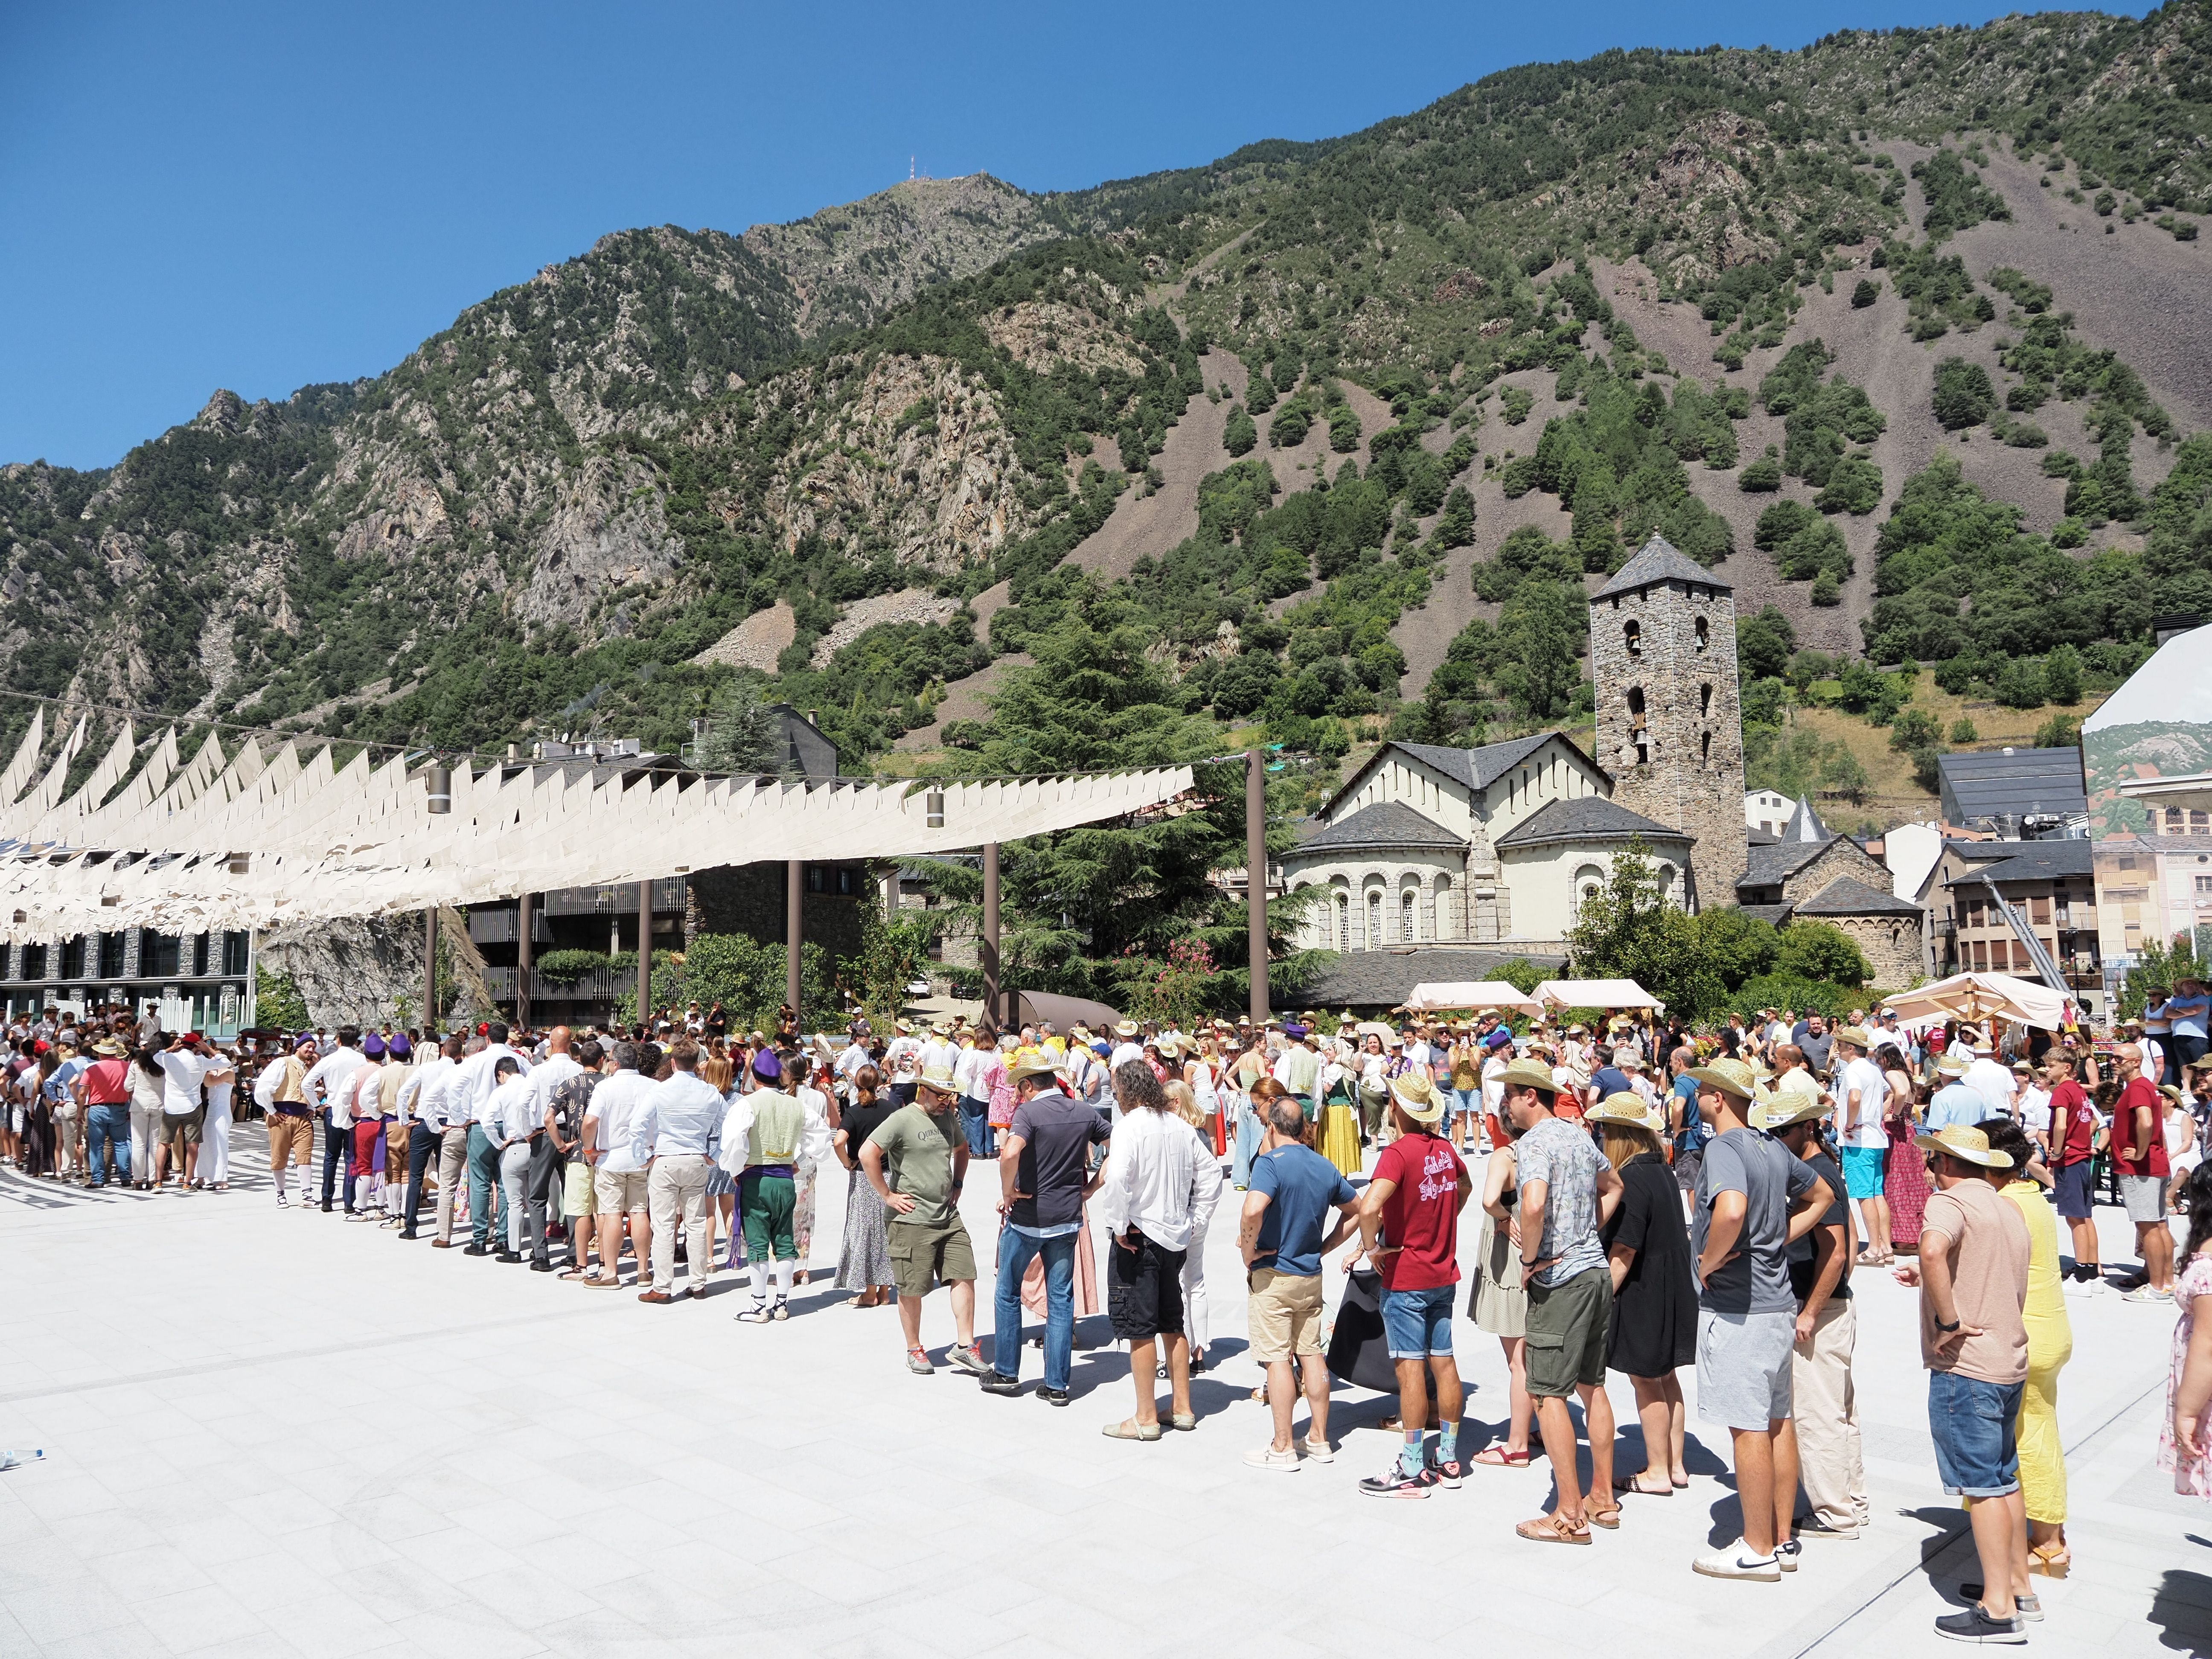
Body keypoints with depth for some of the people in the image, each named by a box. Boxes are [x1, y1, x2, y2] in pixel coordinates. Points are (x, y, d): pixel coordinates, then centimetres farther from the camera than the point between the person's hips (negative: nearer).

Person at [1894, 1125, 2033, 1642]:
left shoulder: (1951, 1200, -14)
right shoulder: (2010, 1211, 15)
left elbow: (1932, 1250, -37)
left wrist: (1948, 1321, -26)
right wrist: (1931, 1283, 25)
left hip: (1964, 1366, -9)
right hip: (2009, 1361, 9)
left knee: (1981, 1485, -2)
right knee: (2004, 1479, 18)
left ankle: (1999, 1609, 4)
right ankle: (2019, 1586, 28)